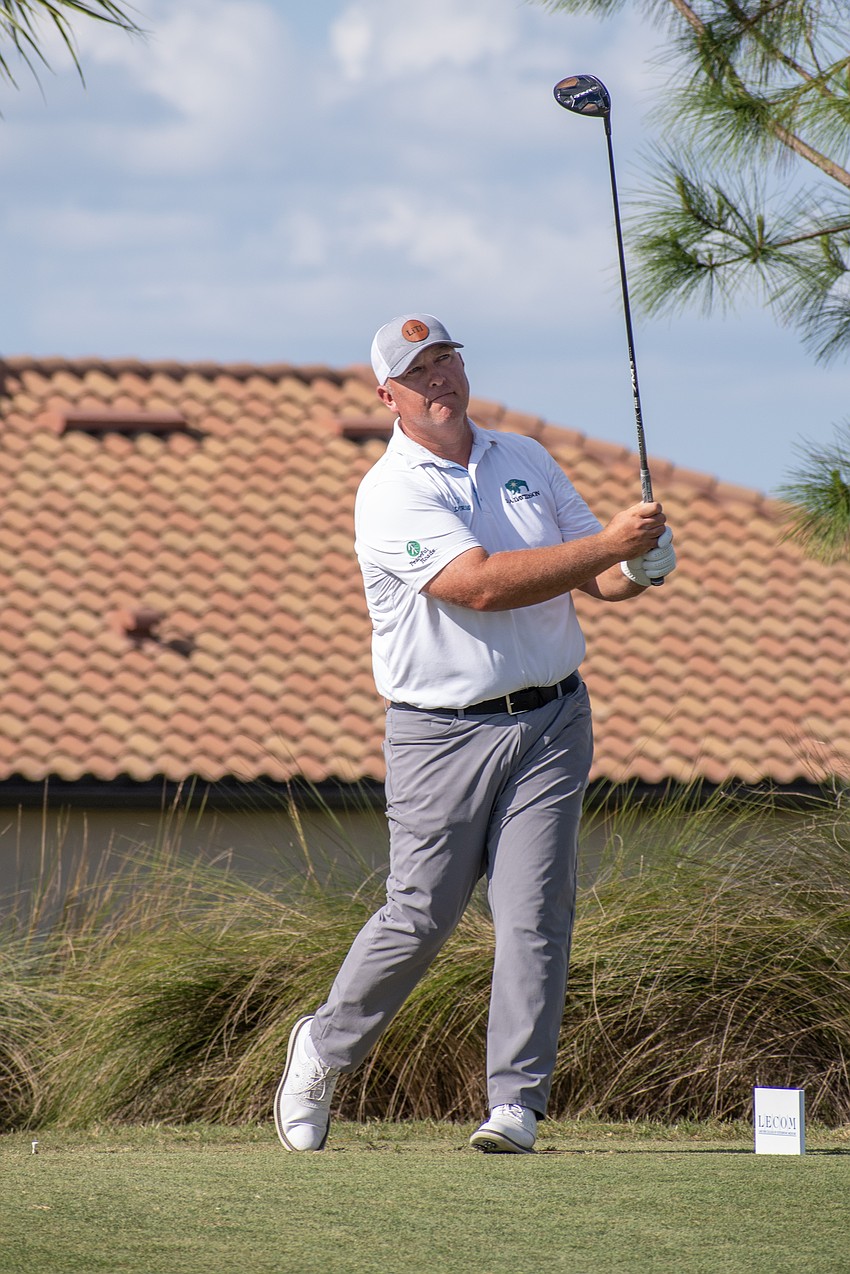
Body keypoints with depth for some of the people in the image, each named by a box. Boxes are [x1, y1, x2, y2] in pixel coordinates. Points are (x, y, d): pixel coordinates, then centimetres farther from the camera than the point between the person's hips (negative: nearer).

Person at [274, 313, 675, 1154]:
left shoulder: (526, 461, 12)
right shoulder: (391, 494, -9)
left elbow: (593, 576, 14)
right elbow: (482, 584, -22)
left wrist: (637, 571, -10)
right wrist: (608, 543, -22)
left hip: (551, 720, 4)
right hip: (443, 731, -4)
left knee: (534, 910, -6)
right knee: (418, 917, -1)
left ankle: (515, 1104, -5)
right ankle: (326, 1048, 22)